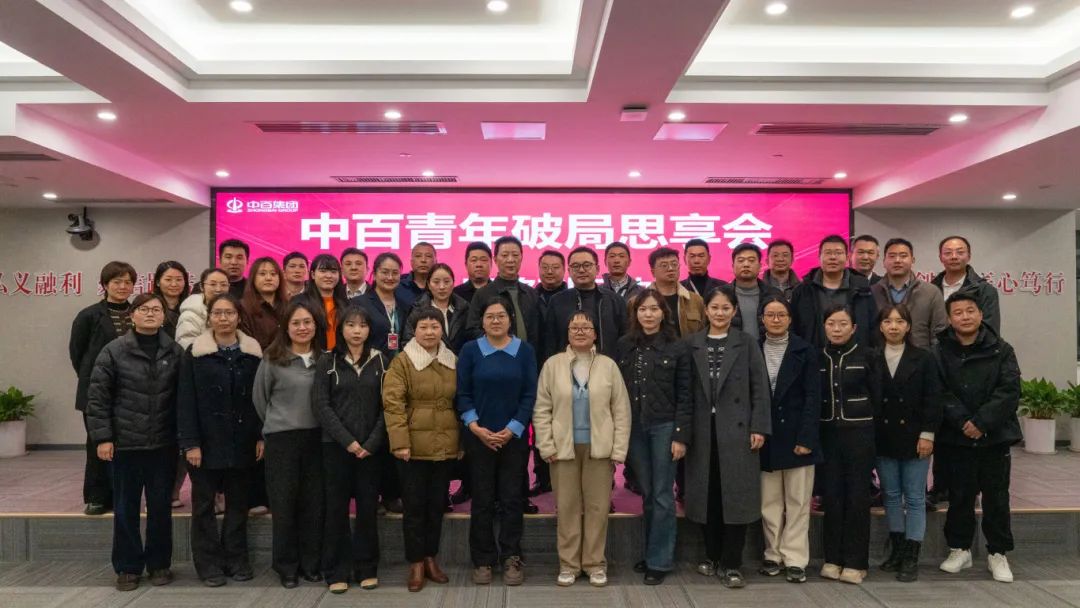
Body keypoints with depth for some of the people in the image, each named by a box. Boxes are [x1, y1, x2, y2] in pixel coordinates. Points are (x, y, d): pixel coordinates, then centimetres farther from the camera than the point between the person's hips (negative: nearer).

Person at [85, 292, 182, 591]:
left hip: (163, 444, 1)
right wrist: (102, 437, -8)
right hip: (125, 443, -1)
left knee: (160, 506, 10)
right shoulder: (114, 351, -3)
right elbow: (97, 396, -3)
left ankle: (159, 564, 24)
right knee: (125, 508, 8)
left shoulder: (175, 352, 2)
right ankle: (127, 567, 22)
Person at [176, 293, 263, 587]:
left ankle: (237, 559, 22)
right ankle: (209, 563, 17)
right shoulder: (194, 353, -3)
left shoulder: (253, 352, 3)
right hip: (207, 441, -2)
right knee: (204, 503, 7)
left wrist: (261, 436, -2)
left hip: (242, 441, 2)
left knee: (238, 502, 11)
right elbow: (185, 401, -6)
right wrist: (190, 442, -12)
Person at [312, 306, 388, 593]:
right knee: (336, 508, 3)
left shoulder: (379, 360, 5)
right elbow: (321, 405, -5)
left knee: (368, 507, 5)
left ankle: (367, 568, 17)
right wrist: (347, 440, -13)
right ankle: (337, 571, 14)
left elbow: (386, 406, 1)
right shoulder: (327, 361, 2)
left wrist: (371, 443, -10)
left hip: (371, 447, 1)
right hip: (336, 446, -1)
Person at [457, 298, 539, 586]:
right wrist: (476, 427, -11)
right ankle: (483, 560, 17)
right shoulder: (470, 350, 1)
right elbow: (462, 393, 0)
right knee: (482, 499, 5)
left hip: (515, 437, 0)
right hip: (479, 436, 0)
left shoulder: (524, 351, 2)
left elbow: (530, 394, -1)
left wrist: (512, 429, -9)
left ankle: (511, 558, 15)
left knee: (512, 498, 3)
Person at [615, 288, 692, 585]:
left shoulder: (677, 347, -2)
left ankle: (659, 560, 11)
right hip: (634, 427, 3)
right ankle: (648, 553, 23)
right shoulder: (624, 345, 5)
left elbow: (685, 396, -3)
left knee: (662, 495, 2)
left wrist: (681, 436, -9)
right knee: (647, 494, 11)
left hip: (664, 426, -2)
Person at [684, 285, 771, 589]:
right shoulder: (692, 344, 7)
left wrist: (759, 428, -8)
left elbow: (760, 389, -1)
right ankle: (712, 556, 23)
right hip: (702, 430, 2)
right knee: (707, 494, 8)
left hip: (737, 429, -2)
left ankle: (731, 564, 9)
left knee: (736, 494, -1)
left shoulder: (747, 344, 3)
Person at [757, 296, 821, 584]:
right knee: (769, 503, 8)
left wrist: (806, 438, -11)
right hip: (765, 437, 2)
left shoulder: (804, 351, -1)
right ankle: (773, 555, 19)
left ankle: (795, 559, 12)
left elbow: (813, 396, -4)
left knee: (797, 502, 4)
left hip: (796, 435, -2)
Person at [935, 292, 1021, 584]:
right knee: (960, 496, 10)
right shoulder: (939, 353, -1)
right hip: (956, 439, 0)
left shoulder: (1001, 350, 0)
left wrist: (982, 422, -16)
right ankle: (959, 549, 25)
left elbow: (1010, 391, -8)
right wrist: (963, 421, -19)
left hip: (995, 437, 0)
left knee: (997, 497, 9)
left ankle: (998, 553, 23)